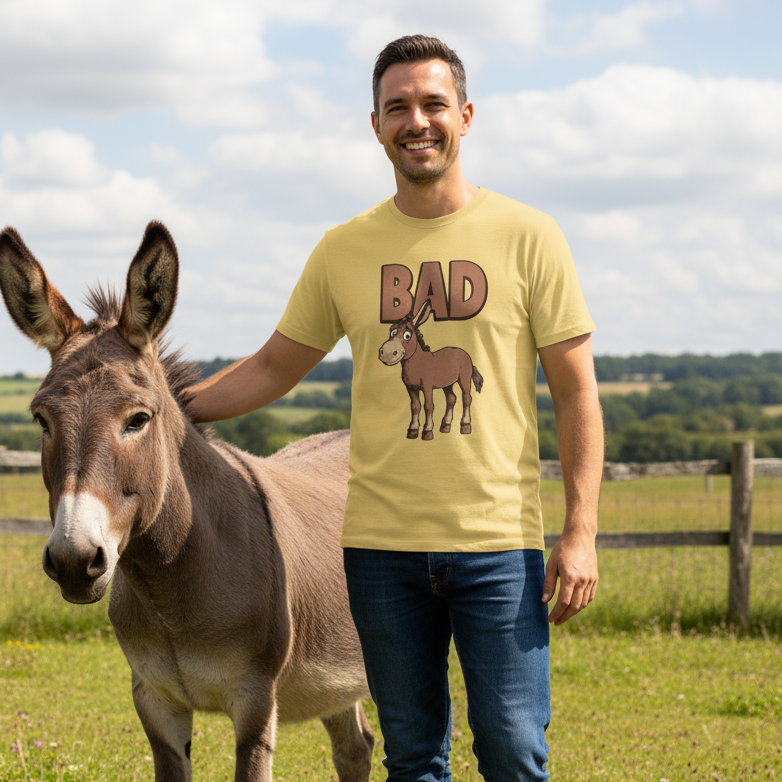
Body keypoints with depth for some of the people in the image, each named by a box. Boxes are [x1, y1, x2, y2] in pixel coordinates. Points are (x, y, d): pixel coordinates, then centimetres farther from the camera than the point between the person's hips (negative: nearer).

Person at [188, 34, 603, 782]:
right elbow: (273, 368, 17)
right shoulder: (343, 250, 6)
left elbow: (576, 391, -1)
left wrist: (581, 532, -8)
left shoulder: (526, 236, -1)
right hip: (380, 547, 2)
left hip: (499, 543, -2)